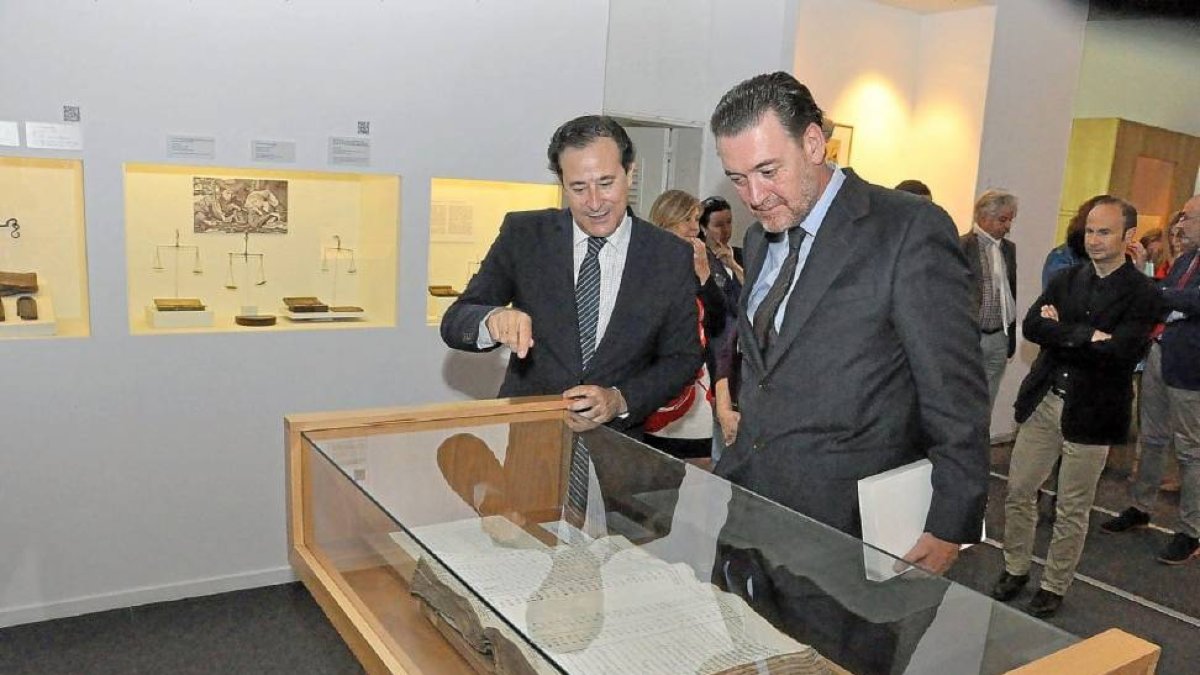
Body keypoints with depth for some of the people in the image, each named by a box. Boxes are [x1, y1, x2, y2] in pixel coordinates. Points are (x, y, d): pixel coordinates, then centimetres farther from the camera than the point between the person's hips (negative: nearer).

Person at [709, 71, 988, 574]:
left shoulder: (911, 230, -13)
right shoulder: (759, 238, 11)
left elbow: (955, 396, -12)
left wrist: (950, 528, -11)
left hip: (845, 524, -6)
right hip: (748, 503, 6)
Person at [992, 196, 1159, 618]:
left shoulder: (1141, 293, -7)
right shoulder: (1066, 279, 7)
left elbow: (1119, 351, -21)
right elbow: (1031, 326, -7)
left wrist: (1061, 331, -12)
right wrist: (1087, 337, -18)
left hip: (1091, 412, -4)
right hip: (1043, 401, 4)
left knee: (1072, 510, 9)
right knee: (1018, 493, 11)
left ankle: (1054, 587, 27)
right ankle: (1015, 570, 30)